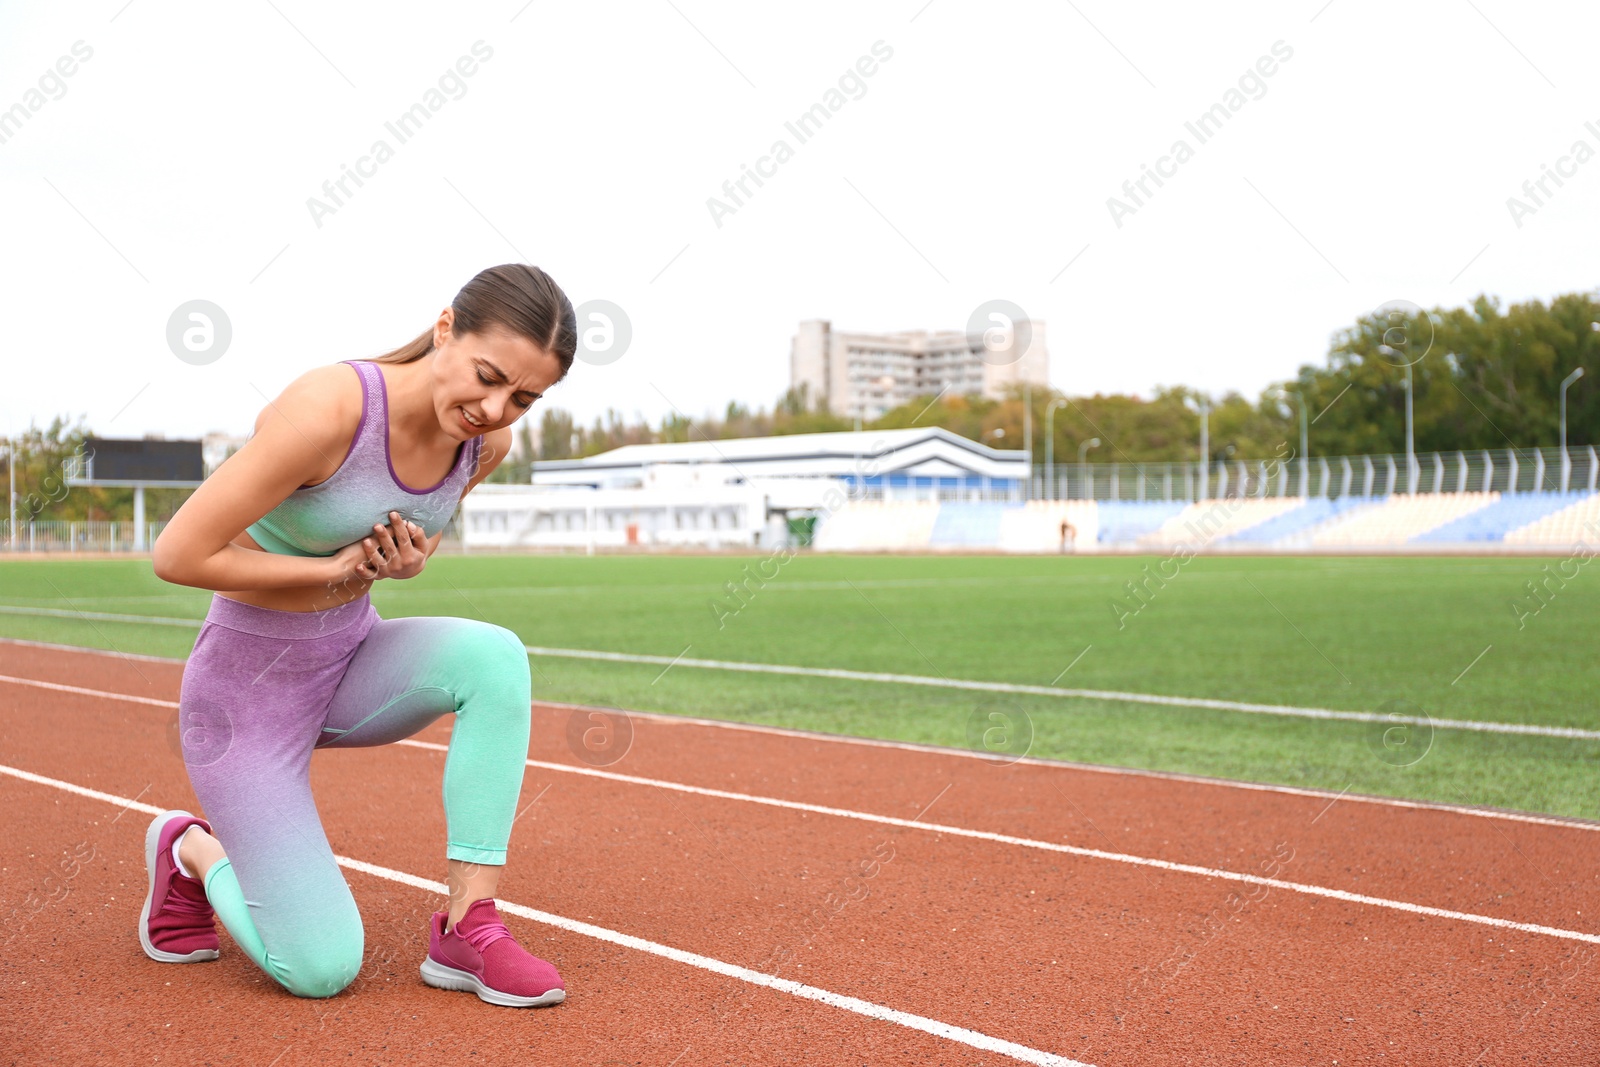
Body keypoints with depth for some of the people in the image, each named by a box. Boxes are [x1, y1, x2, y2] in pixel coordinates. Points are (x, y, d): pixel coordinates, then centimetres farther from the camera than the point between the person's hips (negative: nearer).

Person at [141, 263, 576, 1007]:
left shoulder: (488, 440, -9)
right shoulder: (326, 410, -30)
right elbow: (177, 555, -25)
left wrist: (408, 561, -13)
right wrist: (335, 572, -20)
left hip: (351, 664, 6)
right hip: (245, 687, -6)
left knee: (494, 656, -27)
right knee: (322, 971, -9)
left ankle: (467, 932, -15)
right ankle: (191, 851, 23)